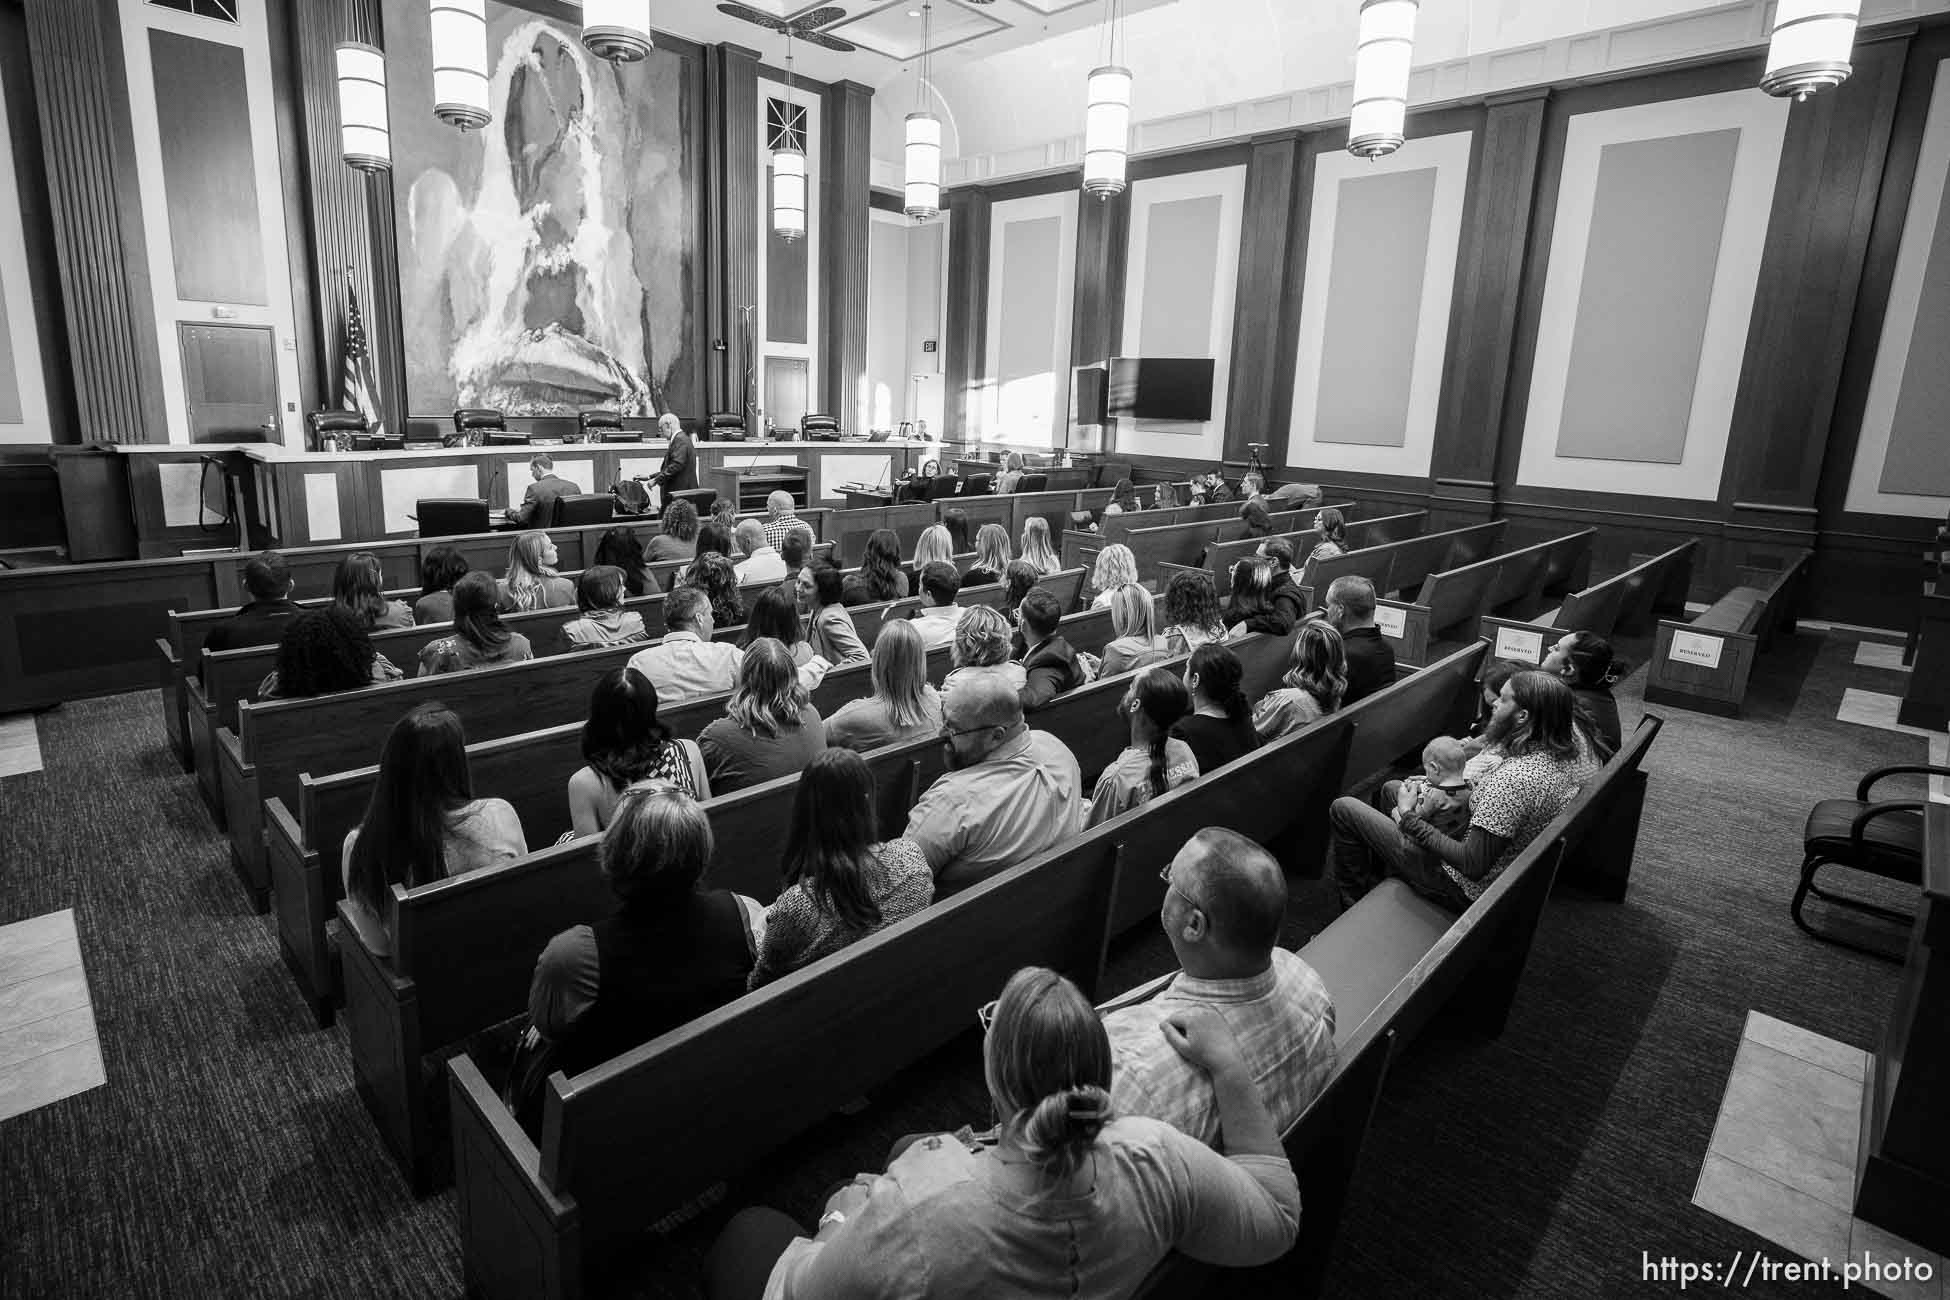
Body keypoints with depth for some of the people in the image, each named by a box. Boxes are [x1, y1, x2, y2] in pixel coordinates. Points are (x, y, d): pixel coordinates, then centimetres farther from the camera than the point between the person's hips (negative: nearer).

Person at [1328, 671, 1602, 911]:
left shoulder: (1514, 779, -35)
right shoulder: (1574, 748, -8)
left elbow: (1473, 866, -30)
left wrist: (1410, 820, -19)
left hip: (1466, 891, -9)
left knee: (1344, 808, -5)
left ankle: (1355, 907, 14)